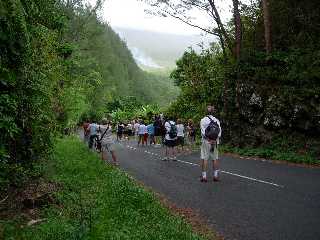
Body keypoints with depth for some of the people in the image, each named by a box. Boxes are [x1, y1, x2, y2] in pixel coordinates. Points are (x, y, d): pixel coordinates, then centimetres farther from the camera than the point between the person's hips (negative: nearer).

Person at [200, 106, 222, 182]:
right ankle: (216, 176, 14)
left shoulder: (203, 120, -5)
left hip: (206, 141, -3)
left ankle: (204, 176, 3)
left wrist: (209, 140, -9)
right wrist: (215, 140, -5)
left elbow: (203, 132, -11)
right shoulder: (217, 120, 4)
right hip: (215, 142, 3)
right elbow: (219, 131, -2)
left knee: (204, 159, 2)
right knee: (215, 159, 10)